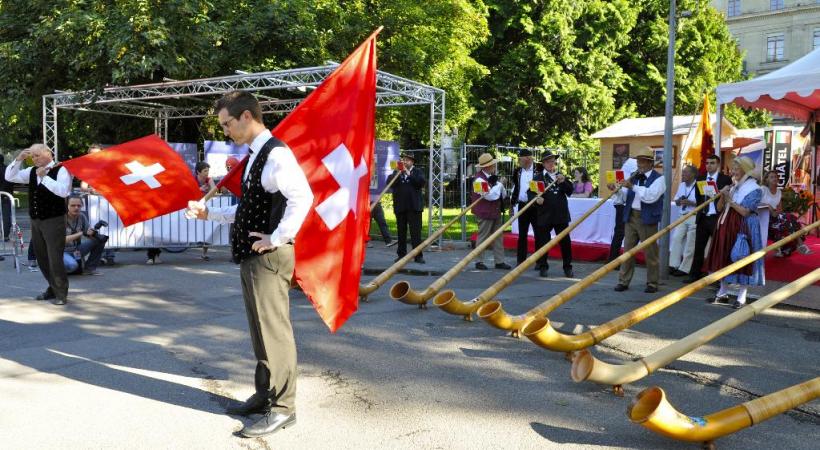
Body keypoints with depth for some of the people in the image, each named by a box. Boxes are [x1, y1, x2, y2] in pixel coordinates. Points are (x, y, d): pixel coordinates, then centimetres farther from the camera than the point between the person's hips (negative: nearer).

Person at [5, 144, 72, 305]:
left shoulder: (61, 170, -10)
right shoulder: (32, 172, 11)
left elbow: (63, 191, -25)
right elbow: (9, 177, 9)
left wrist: (44, 177, -22)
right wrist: (19, 159, -2)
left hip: (54, 221, -7)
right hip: (36, 221, 7)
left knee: (55, 258, -7)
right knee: (41, 257, 14)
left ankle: (61, 294, 2)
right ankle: (53, 288, 28)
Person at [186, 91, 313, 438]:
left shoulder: (275, 154, -16)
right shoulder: (255, 157, 16)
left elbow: (303, 198, -29)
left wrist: (277, 239, -24)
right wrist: (210, 213, 18)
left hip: (269, 257, -10)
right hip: (251, 257, 10)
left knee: (274, 330, -3)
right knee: (260, 329, 17)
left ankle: (282, 407, 7)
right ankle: (264, 395, 30)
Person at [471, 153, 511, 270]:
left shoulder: (493, 177, 10)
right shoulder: (480, 179, -16)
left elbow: (503, 195, 14)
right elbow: (490, 195, -26)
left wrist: (500, 185, -6)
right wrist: (499, 184, -14)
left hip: (495, 211, 8)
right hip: (485, 213, -8)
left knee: (498, 237, 10)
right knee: (483, 237, 0)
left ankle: (499, 261, 16)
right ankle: (479, 261, 10)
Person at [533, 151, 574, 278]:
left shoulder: (562, 176, 13)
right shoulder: (538, 178, 2)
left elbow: (570, 191, 5)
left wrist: (563, 182, -11)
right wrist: (536, 199, -24)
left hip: (561, 215, 3)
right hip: (545, 215, -3)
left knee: (566, 242, 4)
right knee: (543, 241, 2)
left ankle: (568, 267, 14)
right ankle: (543, 267, 13)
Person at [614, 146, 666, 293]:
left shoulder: (658, 178, -4)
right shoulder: (633, 177, 13)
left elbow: (650, 196, -21)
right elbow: (625, 197, 16)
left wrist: (633, 186, -23)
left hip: (647, 219, -5)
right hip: (630, 217, 5)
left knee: (650, 252, 2)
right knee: (628, 250, 7)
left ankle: (652, 283, 11)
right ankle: (623, 281, 13)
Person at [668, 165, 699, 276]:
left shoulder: (698, 186, -10)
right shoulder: (682, 185, 12)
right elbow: (676, 201, 17)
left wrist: (690, 203, -20)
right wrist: (679, 201, -5)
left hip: (694, 217, -7)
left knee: (690, 244, -1)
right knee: (676, 238, -1)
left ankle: (684, 269, 5)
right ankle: (674, 265, 5)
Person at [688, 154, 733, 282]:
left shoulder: (726, 179, -3)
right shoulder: (700, 178, 11)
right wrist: (701, 209, 4)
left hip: (717, 218, -4)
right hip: (703, 217, 4)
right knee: (699, 247, 8)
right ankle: (695, 274, 16)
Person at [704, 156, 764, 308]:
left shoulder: (754, 189, -8)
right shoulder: (732, 186, 12)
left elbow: (745, 212, -15)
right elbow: (719, 207, 11)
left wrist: (730, 200, -16)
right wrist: (722, 196, -6)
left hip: (742, 229, -7)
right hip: (726, 226, 7)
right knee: (724, 259, 9)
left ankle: (741, 297, 6)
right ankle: (723, 293, 19)